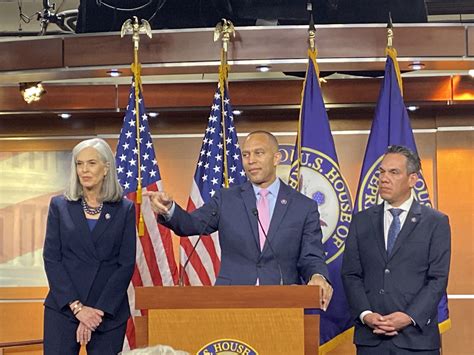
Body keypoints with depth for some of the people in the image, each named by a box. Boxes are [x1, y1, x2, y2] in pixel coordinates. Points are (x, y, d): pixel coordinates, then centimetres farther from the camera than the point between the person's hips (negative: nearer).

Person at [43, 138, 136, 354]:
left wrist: (99, 310, -10)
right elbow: (51, 258, 1)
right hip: (63, 310, 0)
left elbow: (126, 263, -1)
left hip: (109, 312, 0)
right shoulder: (60, 206, 6)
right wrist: (76, 306, -9)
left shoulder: (124, 209, 4)